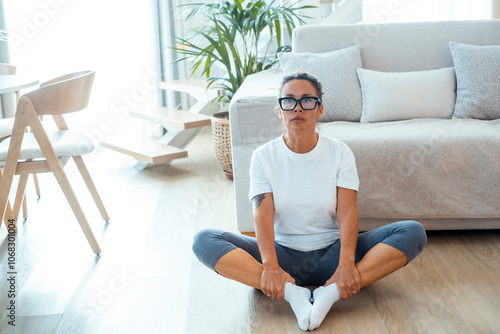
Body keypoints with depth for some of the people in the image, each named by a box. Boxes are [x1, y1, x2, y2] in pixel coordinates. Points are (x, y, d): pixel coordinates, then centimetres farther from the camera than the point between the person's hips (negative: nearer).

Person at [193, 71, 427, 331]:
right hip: (283, 253, 0)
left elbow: (347, 212, -12)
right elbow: (262, 214, -13)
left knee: (413, 232, -22)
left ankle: (331, 291, -33)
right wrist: (271, 266, -31)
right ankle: (290, 292, -34)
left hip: (331, 253, 1)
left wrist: (346, 264, -30)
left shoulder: (339, 152, 0)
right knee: (204, 241, -24)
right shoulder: (264, 156, 0)